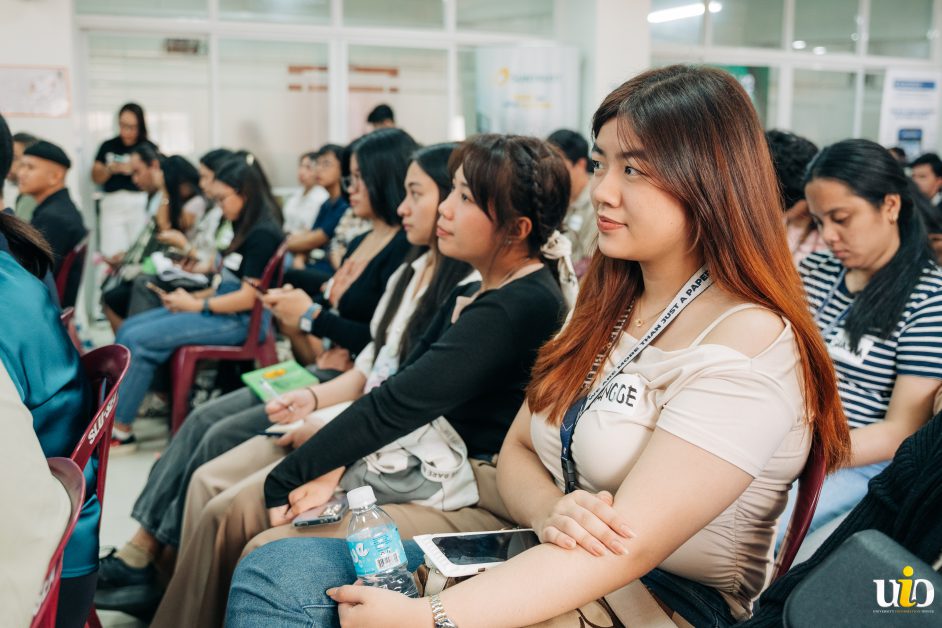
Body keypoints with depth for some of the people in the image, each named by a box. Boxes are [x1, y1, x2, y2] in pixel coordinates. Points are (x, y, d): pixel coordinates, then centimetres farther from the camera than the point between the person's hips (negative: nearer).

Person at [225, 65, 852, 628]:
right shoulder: (606, 309, 10)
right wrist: (552, 511, -15)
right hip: (546, 571, 7)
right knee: (277, 569, -12)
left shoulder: (748, 343, -16)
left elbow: (630, 545, -23)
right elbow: (516, 452, 9)